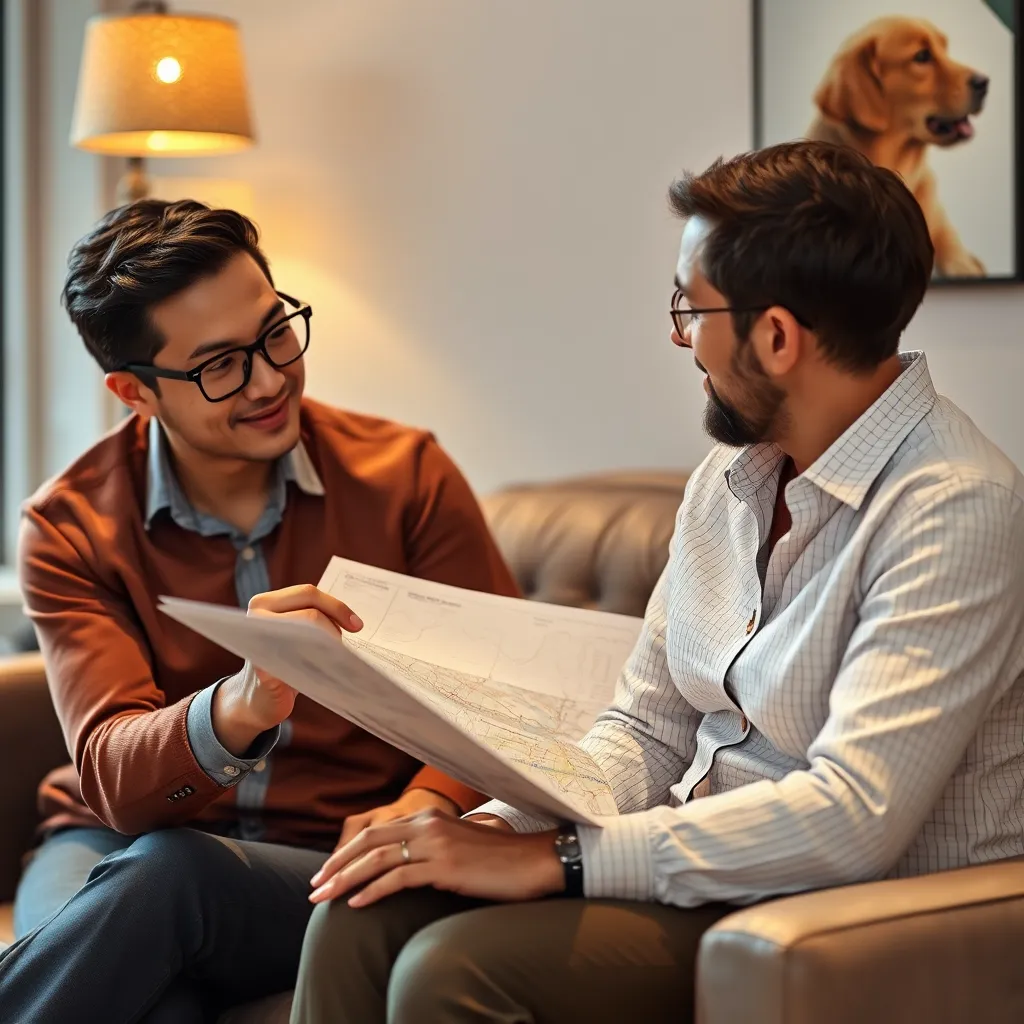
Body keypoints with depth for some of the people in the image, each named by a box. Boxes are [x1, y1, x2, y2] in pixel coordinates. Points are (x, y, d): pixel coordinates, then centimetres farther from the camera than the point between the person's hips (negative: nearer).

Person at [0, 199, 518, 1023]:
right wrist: (239, 708, -38)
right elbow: (114, 775, -15)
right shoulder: (71, 529, -1)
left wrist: (433, 801, -19)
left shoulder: (405, 476, 1)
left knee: (168, 872, -34)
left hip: (330, 861, 1)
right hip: (117, 846, 0)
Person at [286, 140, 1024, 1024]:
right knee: (365, 916, -13)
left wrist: (554, 859, -25)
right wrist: (502, 829, -8)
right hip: (704, 876, 8)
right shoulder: (729, 477, 10)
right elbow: (647, 730, 12)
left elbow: (854, 818, -27)